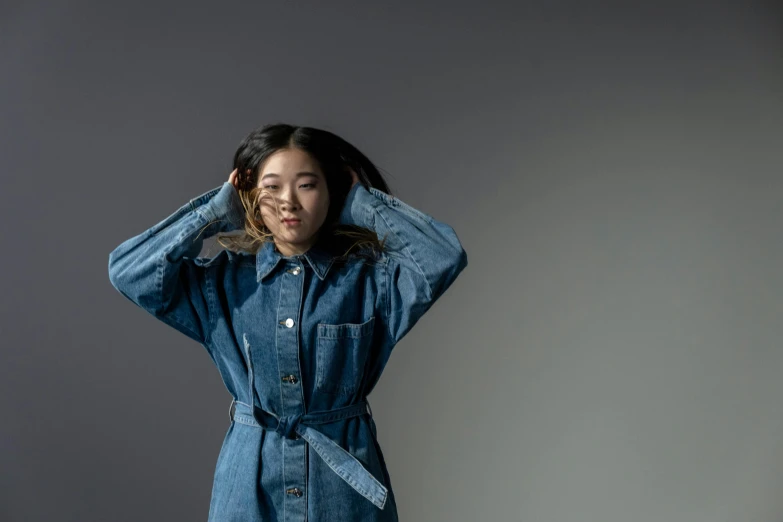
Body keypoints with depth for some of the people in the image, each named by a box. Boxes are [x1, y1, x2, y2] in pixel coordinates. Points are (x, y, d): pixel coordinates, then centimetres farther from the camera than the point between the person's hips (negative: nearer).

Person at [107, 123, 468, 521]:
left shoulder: (367, 279, -4)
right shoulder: (223, 281, 0)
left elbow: (444, 257, -21)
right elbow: (128, 270, -9)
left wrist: (364, 204, -9)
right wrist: (217, 210, -5)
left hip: (346, 479, -1)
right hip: (250, 484, 1)